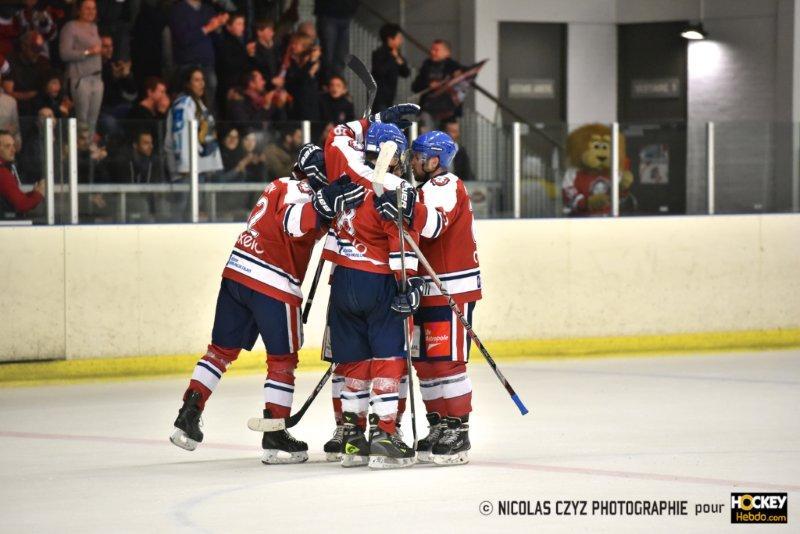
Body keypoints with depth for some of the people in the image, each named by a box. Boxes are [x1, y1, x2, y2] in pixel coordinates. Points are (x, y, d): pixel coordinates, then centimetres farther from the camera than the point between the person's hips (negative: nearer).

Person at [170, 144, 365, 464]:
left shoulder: (280, 186, 18)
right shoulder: (301, 190, -10)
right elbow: (296, 223, -30)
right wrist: (326, 201, -39)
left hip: (236, 272, 8)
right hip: (273, 285, -8)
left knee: (222, 349, 15)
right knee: (283, 359, 3)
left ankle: (188, 415, 10)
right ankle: (274, 438, 3)